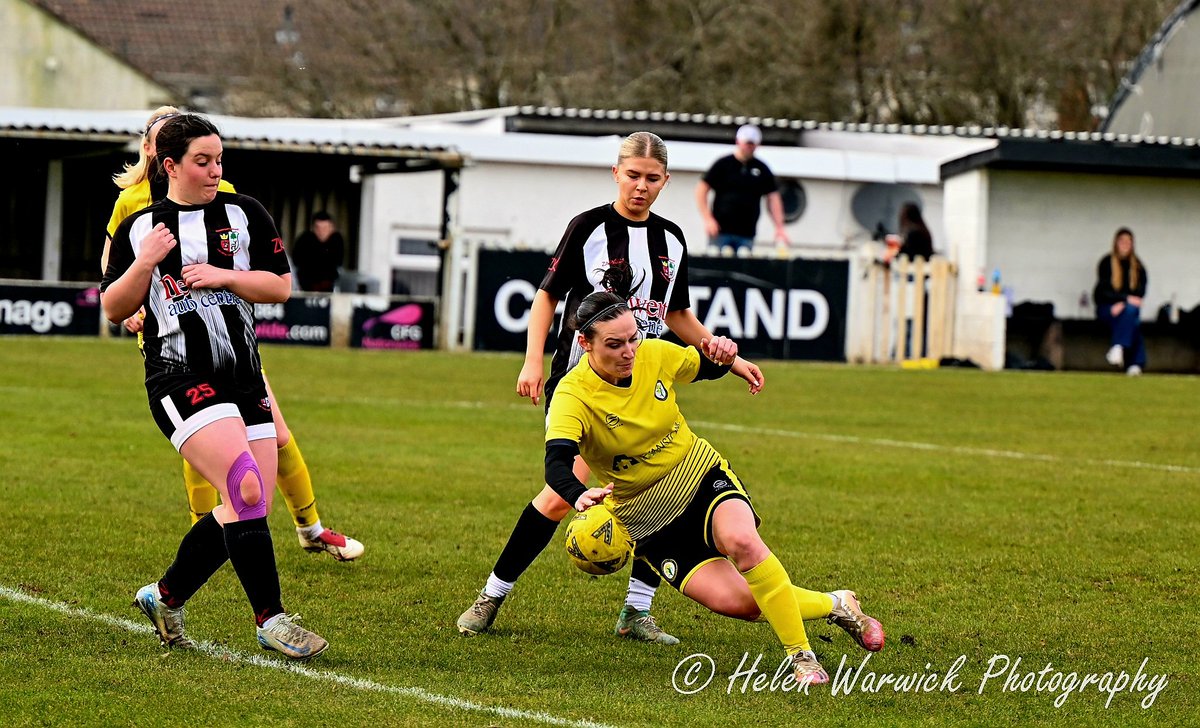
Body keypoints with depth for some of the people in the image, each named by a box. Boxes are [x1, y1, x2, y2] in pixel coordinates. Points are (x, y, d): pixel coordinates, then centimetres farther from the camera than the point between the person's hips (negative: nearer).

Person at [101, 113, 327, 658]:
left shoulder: (243, 214, 7)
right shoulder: (139, 228, 5)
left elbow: (281, 286, 6)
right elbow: (114, 309, 6)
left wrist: (224, 276, -9)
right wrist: (145, 264, -10)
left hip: (243, 377, 5)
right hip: (180, 381, -5)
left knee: (247, 508, 3)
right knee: (246, 491, -21)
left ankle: (165, 596, 22)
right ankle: (270, 619, -15)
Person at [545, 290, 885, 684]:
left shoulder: (656, 355, -9)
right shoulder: (573, 396, -22)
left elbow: (705, 367, 12)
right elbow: (556, 465, -38)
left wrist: (723, 356, -13)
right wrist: (580, 496, -60)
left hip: (701, 474, 2)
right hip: (646, 518, -2)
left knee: (741, 541, -33)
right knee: (738, 602, -19)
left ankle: (801, 655, -20)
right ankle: (833, 604, 6)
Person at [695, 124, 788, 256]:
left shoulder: (762, 169, 9)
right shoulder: (723, 165, 1)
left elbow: (773, 197, 9)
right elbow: (701, 189, 0)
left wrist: (779, 227, -2)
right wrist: (708, 219, -10)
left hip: (746, 235, 2)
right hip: (721, 232, -2)